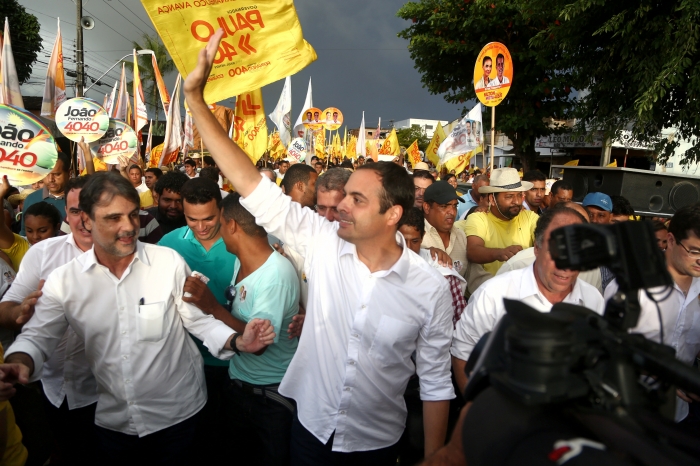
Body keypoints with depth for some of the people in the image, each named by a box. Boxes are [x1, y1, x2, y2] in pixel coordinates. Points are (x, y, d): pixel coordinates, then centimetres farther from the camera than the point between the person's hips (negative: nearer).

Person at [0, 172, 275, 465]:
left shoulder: (169, 262, -13)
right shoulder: (64, 280, -7)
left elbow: (198, 319, -8)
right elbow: (38, 336, -4)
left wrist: (237, 342, -24)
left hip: (176, 412, -1)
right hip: (112, 419, 2)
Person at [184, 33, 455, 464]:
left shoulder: (430, 289, -19)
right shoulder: (323, 242, -15)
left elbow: (436, 382, -9)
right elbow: (250, 183, -17)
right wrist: (195, 97, -20)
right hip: (311, 428, 3)